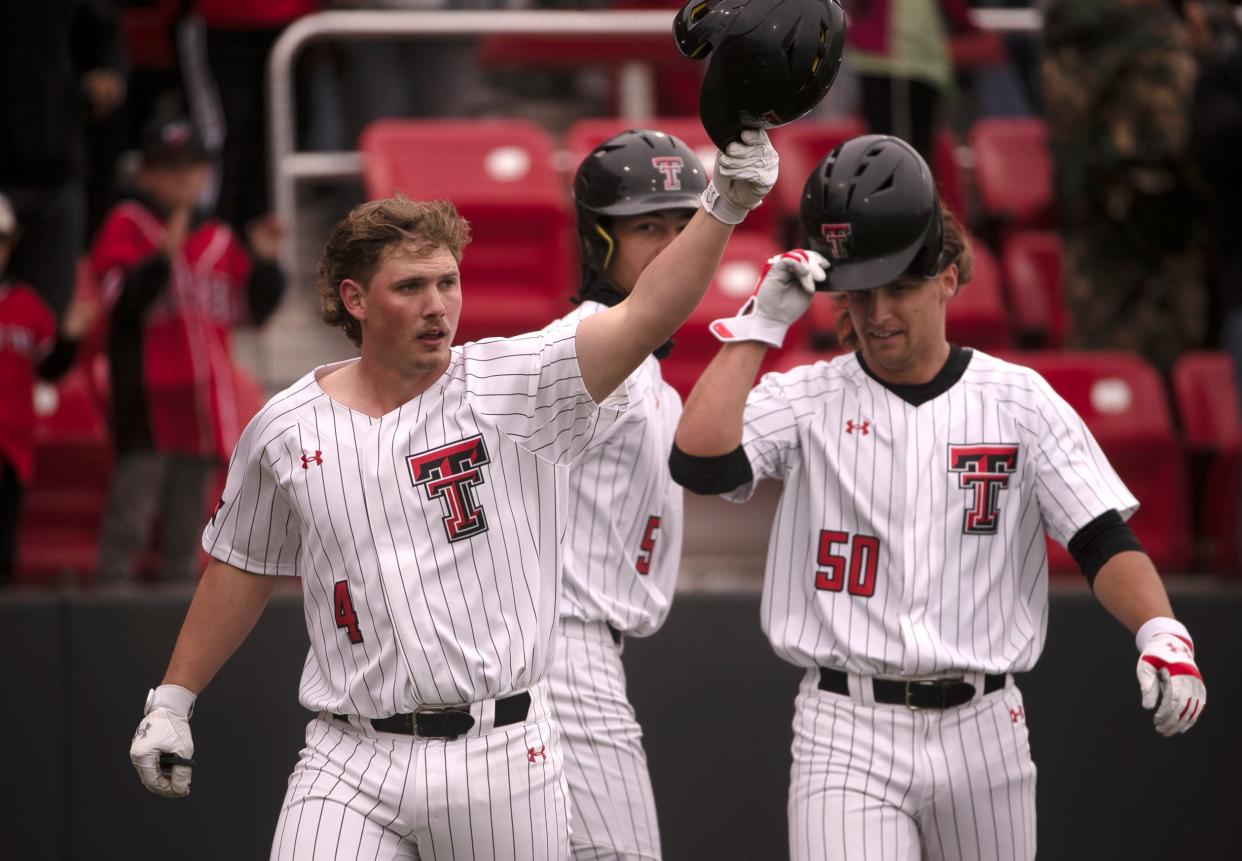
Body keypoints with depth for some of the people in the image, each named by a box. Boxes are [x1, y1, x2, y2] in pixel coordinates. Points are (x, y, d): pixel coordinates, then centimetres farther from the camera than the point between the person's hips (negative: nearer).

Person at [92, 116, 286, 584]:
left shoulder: (217, 239, 14)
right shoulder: (126, 225, -2)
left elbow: (254, 307, 13)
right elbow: (121, 295, -17)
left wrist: (263, 262, -3)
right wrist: (164, 257, -29)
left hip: (204, 397, 6)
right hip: (148, 397, -6)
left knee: (186, 518, 11)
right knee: (132, 510, -12)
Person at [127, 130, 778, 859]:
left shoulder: (515, 388, -3)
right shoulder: (286, 430, 6)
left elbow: (645, 317, -15)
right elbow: (242, 570, 19)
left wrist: (723, 206, -29)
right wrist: (172, 699, 22)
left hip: (502, 757, -1)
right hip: (351, 765, 1)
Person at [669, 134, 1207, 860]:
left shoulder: (1019, 400, 5)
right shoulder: (805, 401, 3)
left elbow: (1104, 540, -2)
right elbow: (698, 461, -15)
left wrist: (1161, 633, -21)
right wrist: (760, 325, -12)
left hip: (981, 728, 2)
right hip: (847, 737, -2)